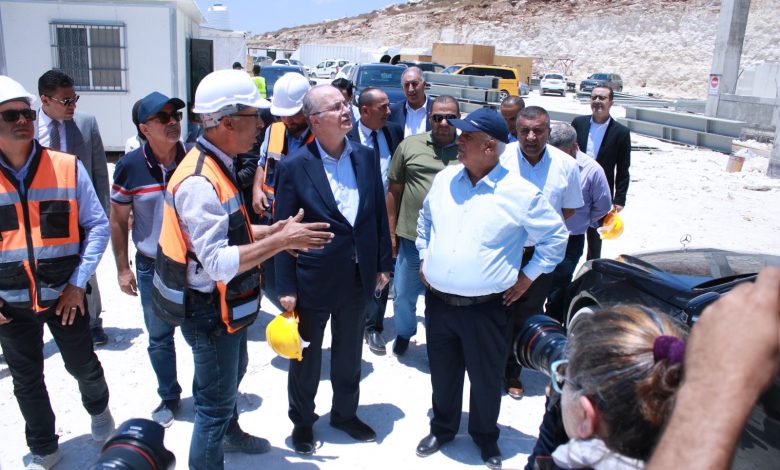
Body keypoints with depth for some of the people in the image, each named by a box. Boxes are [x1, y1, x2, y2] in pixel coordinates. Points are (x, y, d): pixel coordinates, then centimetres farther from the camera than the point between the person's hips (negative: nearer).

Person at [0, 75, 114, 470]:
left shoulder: (68, 167, -10)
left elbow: (98, 226, -7)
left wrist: (78, 283, -11)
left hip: (64, 296, -1)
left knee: (83, 366, 14)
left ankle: (98, 408, 46)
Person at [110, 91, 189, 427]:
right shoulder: (130, 166, -9)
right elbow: (118, 220, 1)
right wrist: (123, 268, 0)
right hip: (152, 267, 0)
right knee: (159, 337, 13)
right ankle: (169, 397, 34)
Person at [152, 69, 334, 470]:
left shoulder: (218, 166, 2)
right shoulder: (199, 182, -30)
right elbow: (219, 263, -33)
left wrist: (272, 230, -1)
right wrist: (280, 241, -30)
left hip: (227, 306, 11)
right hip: (211, 312, -11)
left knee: (232, 374, 32)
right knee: (215, 399, 7)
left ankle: (229, 433, 58)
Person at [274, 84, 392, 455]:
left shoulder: (366, 157, 0)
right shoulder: (293, 167, -13)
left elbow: (379, 214, 6)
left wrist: (382, 264, 6)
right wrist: (286, 288, -11)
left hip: (359, 279, 4)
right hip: (314, 281, -4)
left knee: (349, 354, 22)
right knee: (307, 357, 16)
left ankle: (345, 413, 45)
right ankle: (302, 421, 39)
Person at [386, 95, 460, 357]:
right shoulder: (410, 146, 1)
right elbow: (394, 191, 6)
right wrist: (392, 233, 5)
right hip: (412, 238, 1)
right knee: (403, 295, 16)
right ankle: (403, 333, 44)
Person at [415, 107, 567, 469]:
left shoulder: (520, 192, -14)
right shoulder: (445, 179, 1)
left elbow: (556, 237, -3)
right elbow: (425, 219, 20)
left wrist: (526, 278, -2)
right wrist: (424, 258, 14)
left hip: (486, 307, -3)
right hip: (438, 300, 4)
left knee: (485, 378, 13)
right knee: (443, 373, 19)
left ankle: (485, 437, 39)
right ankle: (442, 428, 43)